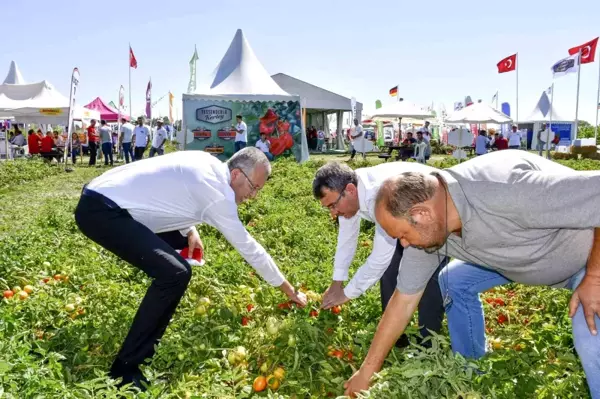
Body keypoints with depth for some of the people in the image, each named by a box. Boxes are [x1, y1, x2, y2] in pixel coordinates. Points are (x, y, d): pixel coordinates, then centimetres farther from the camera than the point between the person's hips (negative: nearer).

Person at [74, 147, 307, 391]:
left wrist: (189, 230, 7)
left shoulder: (208, 165, 8)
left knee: (180, 243, 24)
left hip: (109, 197, 11)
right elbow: (248, 247, -11)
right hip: (100, 211, -11)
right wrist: (290, 291, 1)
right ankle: (125, 369, -8)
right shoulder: (217, 192, -18)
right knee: (176, 273, -23)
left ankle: (148, 339, 30)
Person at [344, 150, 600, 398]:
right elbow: (406, 297, -8)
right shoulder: (427, 226, -16)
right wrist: (367, 371, -4)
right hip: (528, 249, 7)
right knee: (454, 281, 6)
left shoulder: (506, 193, -43)